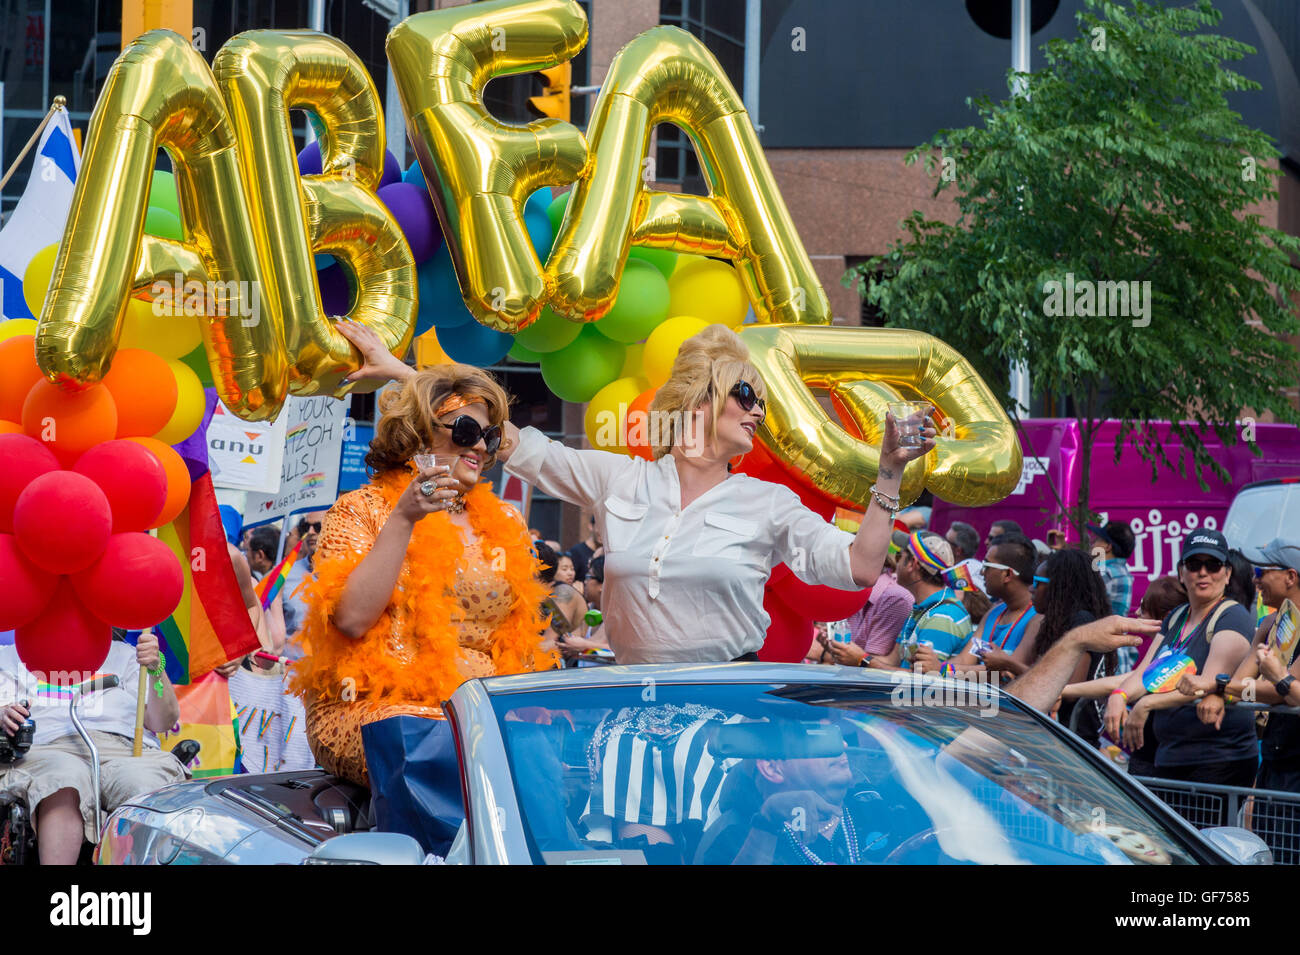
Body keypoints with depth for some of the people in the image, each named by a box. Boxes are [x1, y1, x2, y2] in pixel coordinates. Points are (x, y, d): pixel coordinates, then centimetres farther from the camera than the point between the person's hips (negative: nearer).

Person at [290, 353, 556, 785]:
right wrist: (404, 520, -14)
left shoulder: (503, 524, 19)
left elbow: (522, 639, 22)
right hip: (376, 704, -5)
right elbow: (351, 619, -11)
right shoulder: (361, 511, 5)